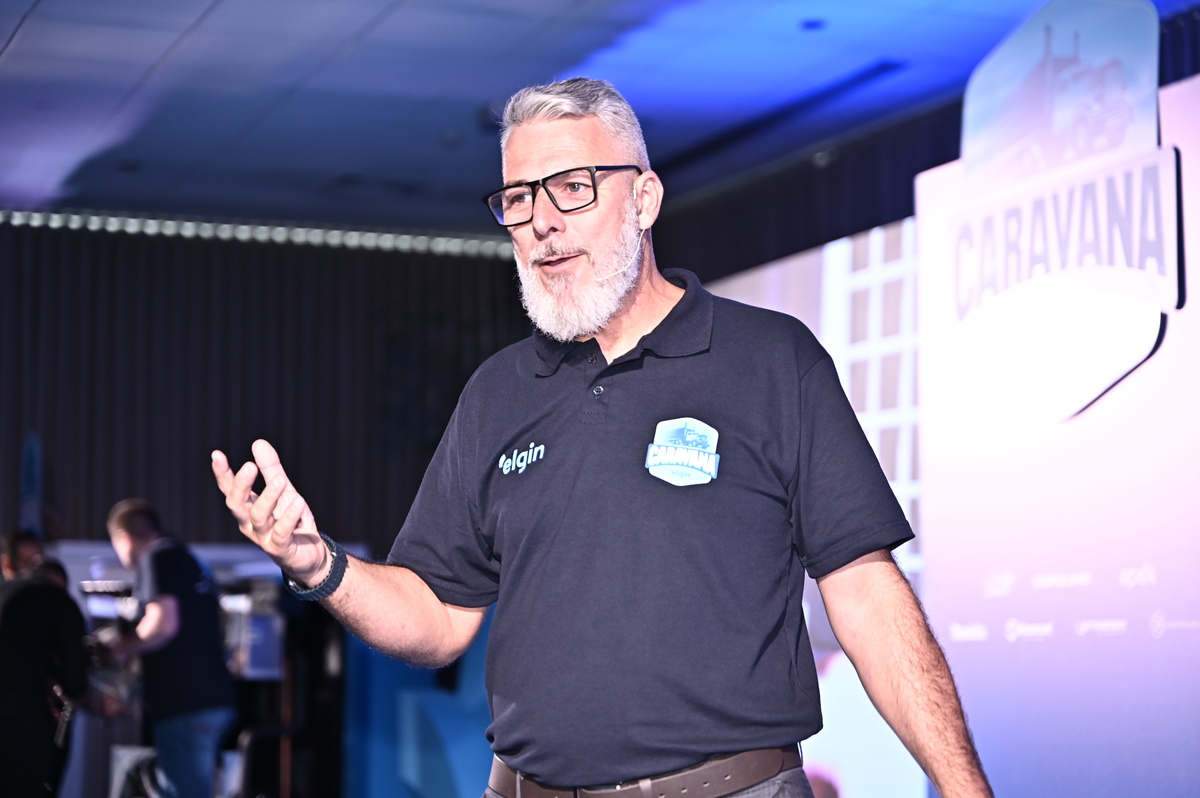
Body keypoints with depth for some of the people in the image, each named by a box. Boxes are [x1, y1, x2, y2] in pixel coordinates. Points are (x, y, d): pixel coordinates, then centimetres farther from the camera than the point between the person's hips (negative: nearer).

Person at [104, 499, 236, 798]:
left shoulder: (155, 557, -6)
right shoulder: (188, 559, 22)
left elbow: (163, 624, -19)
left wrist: (120, 648, -3)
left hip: (185, 705, -10)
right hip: (213, 698, 10)